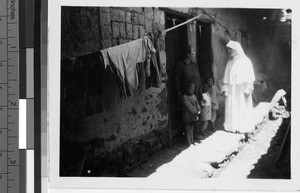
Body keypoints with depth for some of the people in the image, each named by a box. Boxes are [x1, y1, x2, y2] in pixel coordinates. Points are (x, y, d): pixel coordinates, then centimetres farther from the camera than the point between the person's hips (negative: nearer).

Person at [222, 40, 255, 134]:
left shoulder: (245, 61, -4)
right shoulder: (230, 62, 11)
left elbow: (249, 77, -7)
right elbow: (226, 77, 12)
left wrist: (247, 90, -14)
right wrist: (225, 88, 3)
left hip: (241, 90, -5)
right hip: (231, 90, 5)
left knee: (243, 110, -2)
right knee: (231, 110, 1)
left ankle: (245, 130, 3)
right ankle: (233, 128, 5)